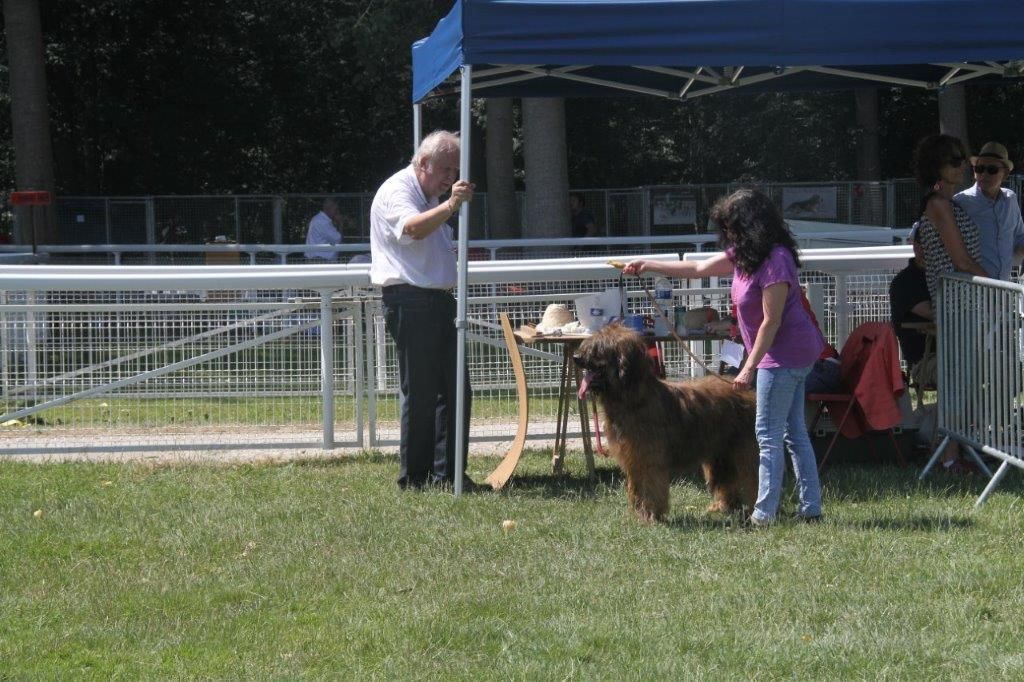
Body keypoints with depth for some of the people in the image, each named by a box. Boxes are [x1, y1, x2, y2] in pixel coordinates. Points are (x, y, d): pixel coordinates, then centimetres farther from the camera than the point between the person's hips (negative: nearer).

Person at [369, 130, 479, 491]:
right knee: (420, 392, -6)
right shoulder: (396, 191, -9)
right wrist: (449, 206, -44)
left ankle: (446, 473, 12)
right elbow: (412, 228, -32)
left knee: (454, 389, 7)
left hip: (438, 300, 10)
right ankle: (414, 477, 0)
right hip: (410, 302, -10)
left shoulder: (430, 199, 22)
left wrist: (461, 252, 26)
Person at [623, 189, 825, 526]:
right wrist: (649, 266, 22)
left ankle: (764, 513, -7)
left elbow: (771, 322, -22)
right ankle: (811, 508, 13)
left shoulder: (775, 261, -21)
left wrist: (749, 368, -19)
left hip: (785, 355, -10)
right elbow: (698, 268, 20)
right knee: (794, 433, 11)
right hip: (791, 354, 10)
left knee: (768, 435, -8)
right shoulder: (742, 255, 9)